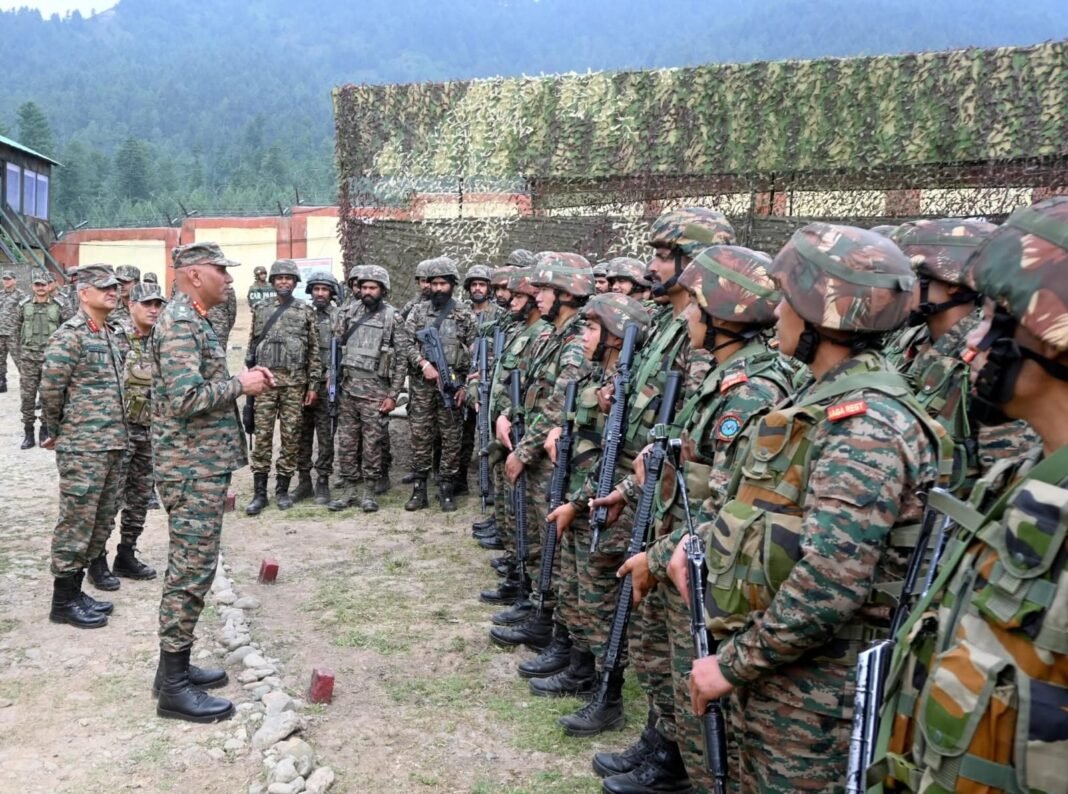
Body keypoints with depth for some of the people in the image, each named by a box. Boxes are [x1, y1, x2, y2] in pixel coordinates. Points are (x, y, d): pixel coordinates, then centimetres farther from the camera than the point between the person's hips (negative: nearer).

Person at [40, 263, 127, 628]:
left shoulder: (108, 334, 15)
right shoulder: (69, 335, -12)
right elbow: (50, 389, -13)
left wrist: (118, 435, 15)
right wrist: (55, 432, -1)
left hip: (113, 446, 8)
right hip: (82, 448, -8)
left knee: (102, 522, 13)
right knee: (76, 523, -1)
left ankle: (75, 590, 25)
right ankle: (63, 601, 11)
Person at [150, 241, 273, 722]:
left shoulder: (193, 320, 16)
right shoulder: (180, 323, -16)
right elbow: (185, 398, -27)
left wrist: (243, 381, 6)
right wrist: (241, 384, -15)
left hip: (202, 465, 10)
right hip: (192, 467, -10)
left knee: (191, 567, 16)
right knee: (192, 570, -4)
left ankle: (176, 665, 27)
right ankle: (173, 687, 5)